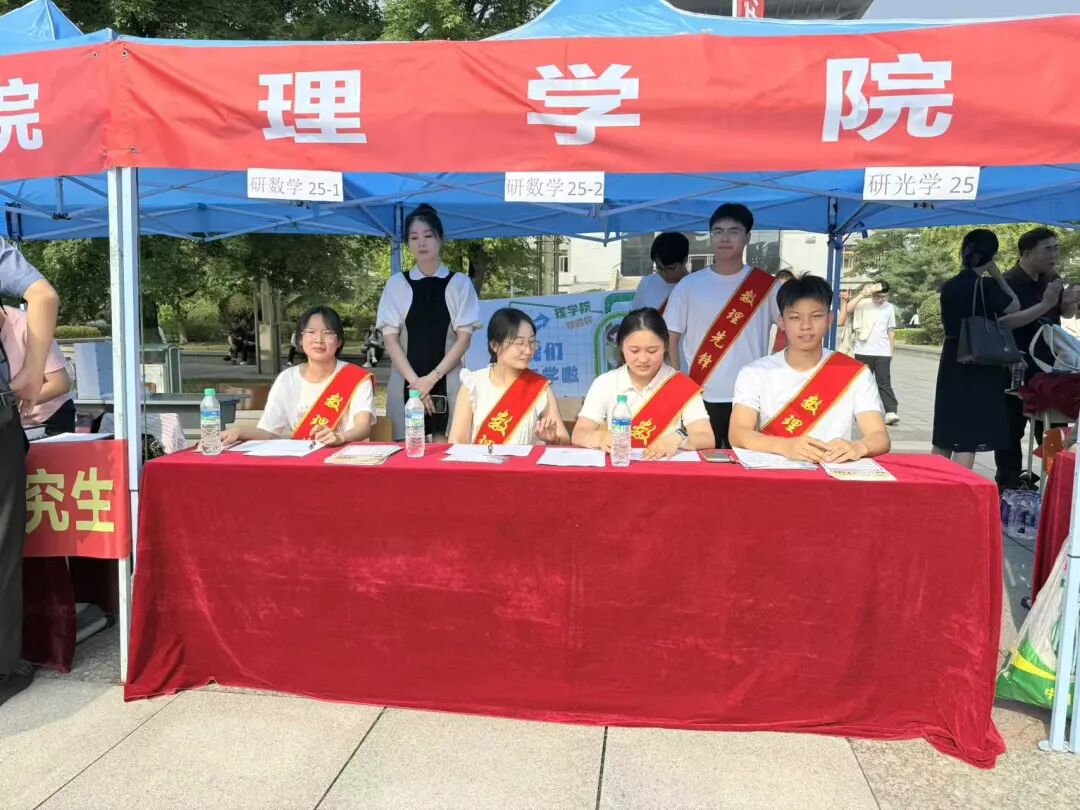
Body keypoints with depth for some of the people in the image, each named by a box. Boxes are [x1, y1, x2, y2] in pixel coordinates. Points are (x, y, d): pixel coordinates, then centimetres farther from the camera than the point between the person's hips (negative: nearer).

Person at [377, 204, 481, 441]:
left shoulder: (459, 283, 3)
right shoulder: (396, 284, 6)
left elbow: (464, 338, -1)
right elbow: (390, 339, 2)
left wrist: (432, 378, -10)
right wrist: (414, 380, -10)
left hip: (447, 383, -1)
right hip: (406, 382, 1)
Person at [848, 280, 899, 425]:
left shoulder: (889, 308, 7)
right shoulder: (863, 304, -2)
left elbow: (891, 330, 13)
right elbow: (848, 309, -21)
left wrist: (892, 350, 10)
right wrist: (862, 295, -23)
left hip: (883, 353, 1)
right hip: (863, 352, -1)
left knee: (884, 383, -3)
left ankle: (891, 412, -7)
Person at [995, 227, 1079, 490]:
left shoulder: (1052, 279, 9)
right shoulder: (1009, 282, -13)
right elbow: (1005, 321, -26)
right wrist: (1046, 304, -29)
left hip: (1047, 367, 7)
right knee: (1012, 428, -1)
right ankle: (1008, 485, 7)